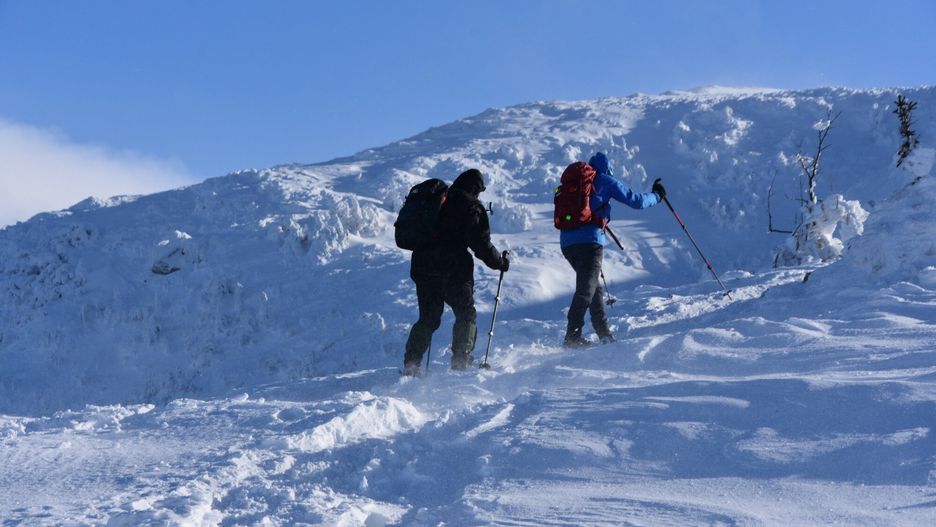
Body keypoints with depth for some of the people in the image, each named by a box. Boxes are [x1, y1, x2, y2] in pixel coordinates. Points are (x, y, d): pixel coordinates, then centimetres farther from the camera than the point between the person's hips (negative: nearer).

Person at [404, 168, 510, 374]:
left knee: (427, 318, 14)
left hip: (423, 266, 6)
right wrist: (501, 263, 6)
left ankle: (411, 363, 4)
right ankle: (461, 361, -2)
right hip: (454, 270, -6)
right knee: (466, 315, 8)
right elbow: (482, 245, -7)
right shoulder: (473, 207, -4)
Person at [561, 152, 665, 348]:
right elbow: (636, 201, 7)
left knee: (595, 288, 17)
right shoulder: (606, 181, 5)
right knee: (586, 290, -11)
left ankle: (604, 333, 19)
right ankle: (573, 336, -22)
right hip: (589, 241, -7)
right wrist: (656, 196, 27)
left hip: (566, 242, 7)